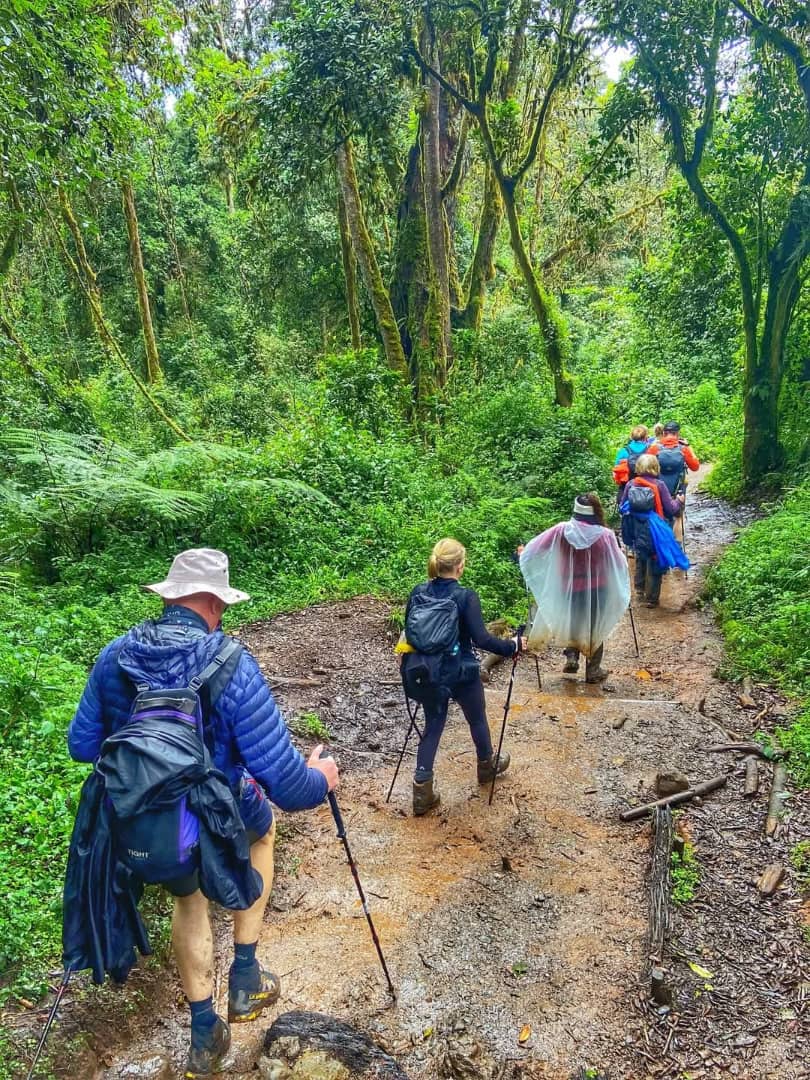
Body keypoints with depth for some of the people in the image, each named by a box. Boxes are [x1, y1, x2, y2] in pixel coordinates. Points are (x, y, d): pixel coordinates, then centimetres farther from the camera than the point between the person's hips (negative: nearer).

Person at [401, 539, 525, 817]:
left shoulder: (417, 592, -5)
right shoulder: (466, 597, -20)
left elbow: (409, 634, 3)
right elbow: (482, 638, -24)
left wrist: (408, 670, 14)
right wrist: (513, 646, -11)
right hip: (461, 674, -4)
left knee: (432, 726, 16)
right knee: (477, 720, 23)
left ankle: (422, 790, 11)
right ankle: (487, 765, 47)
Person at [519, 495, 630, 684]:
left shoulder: (561, 530, -12)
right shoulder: (605, 535, -16)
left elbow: (534, 548, -6)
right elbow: (619, 565, -8)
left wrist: (524, 554, 15)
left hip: (569, 590, 1)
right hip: (597, 591, -1)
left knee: (571, 623, 27)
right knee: (595, 629, 17)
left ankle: (571, 657, 14)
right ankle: (593, 670, 24)